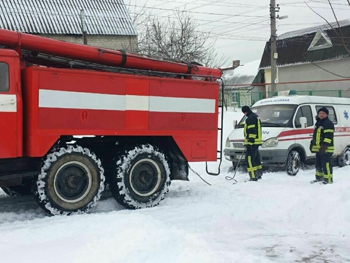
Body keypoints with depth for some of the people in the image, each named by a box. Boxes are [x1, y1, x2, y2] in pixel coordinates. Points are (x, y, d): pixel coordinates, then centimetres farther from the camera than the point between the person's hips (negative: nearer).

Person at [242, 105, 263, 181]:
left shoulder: (250, 118, -14)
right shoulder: (256, 117, 20)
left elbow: (251, 131, -21)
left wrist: (250, 142, -22)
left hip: (252, 143, -11)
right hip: (257, 141, 11)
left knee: (249, 159, -11)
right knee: (256, 159, 18)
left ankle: (253, 176, -13)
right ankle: (259, 175, 27)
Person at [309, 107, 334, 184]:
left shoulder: (328, 123, -11)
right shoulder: (318, 123, 20)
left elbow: (329, 136, -18)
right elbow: (315, 135, 27)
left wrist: (324, 146, -24)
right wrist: (312, 143, 23)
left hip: (326, 149, -10)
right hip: (318, 148, 10)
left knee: (326, 165, -10)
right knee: (318, 164, 17)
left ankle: (328, 180, -6)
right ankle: (319, 178, 28)